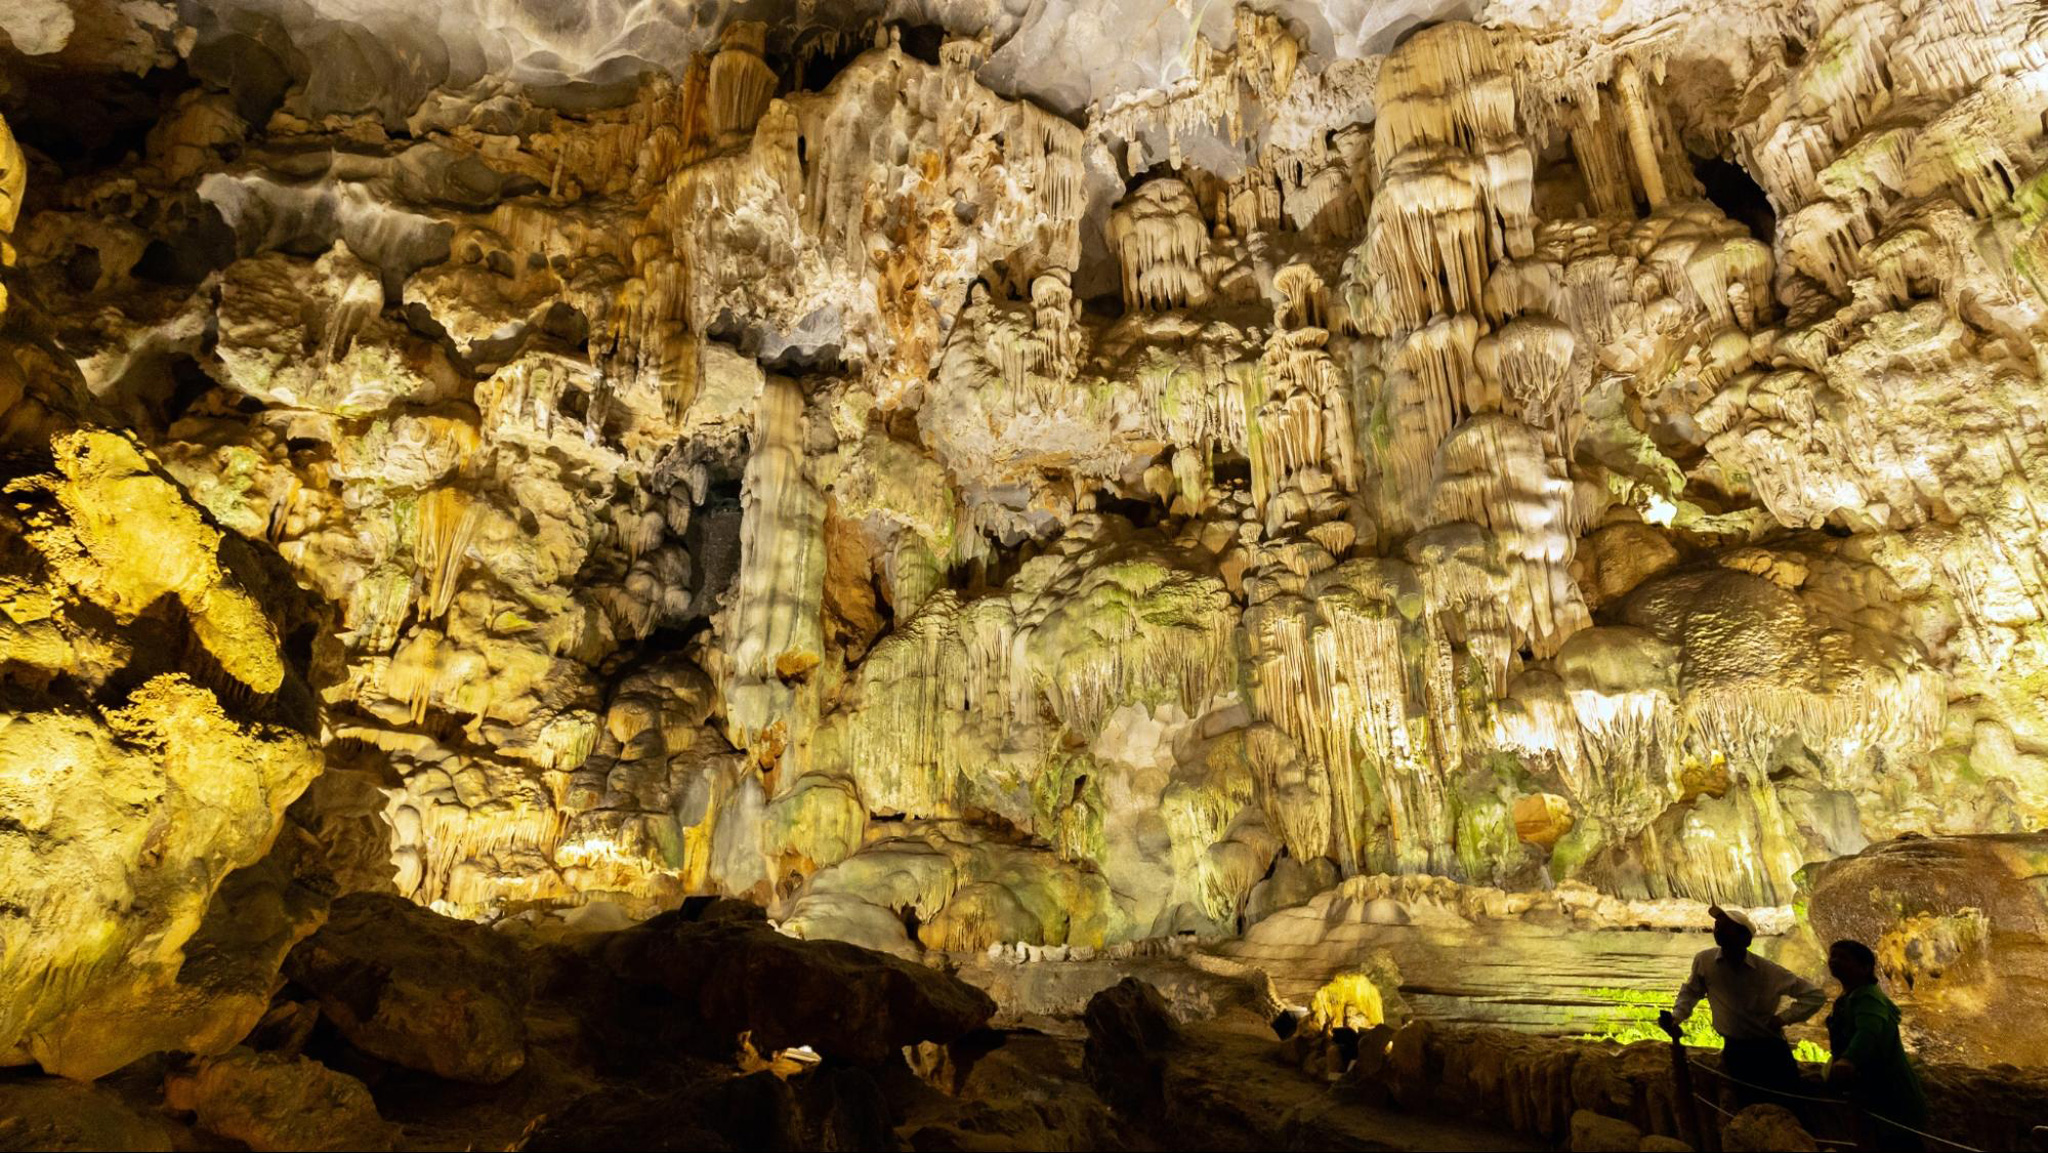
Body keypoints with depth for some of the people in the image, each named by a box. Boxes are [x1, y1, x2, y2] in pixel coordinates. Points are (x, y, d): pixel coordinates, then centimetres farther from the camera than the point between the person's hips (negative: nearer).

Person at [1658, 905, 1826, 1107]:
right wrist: (1676, 1017, -5)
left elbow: (1815, 995, -3)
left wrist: (1782, 1018, -11)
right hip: (1735, 1051, 2)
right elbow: (1691, 991, 9)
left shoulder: (1768, 971, -14)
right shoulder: (1704, 961, -10)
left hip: (1771, 1050, -1)